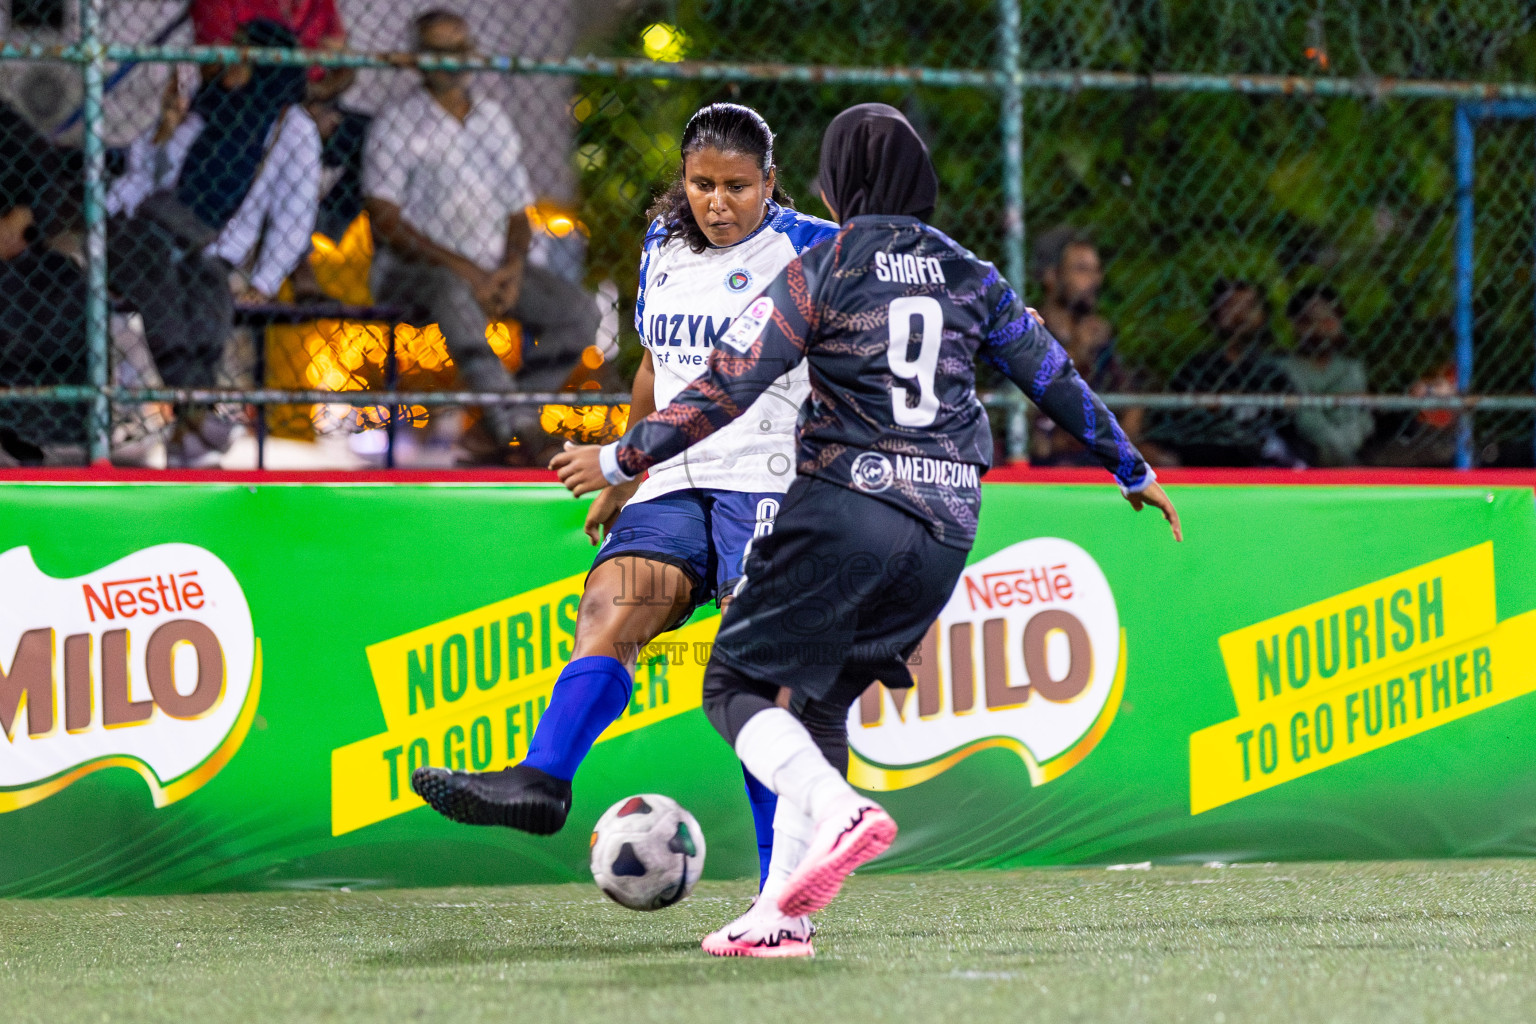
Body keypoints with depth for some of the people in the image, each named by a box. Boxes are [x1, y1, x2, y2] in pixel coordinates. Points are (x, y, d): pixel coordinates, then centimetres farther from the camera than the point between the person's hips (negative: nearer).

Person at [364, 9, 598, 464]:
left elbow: (518, 212, 17)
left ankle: (508, 422, -18)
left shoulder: (495, 121, 17)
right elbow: (385, 221, -10)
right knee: (454, 296, -41)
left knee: (580, 311, -16)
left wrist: (512, 267, -6)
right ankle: (517, 429, -48)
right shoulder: (396, 124, 0)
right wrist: (462, 269, -18)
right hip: (411, 268, -6)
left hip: (492, 267, 6)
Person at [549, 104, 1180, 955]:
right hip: (943, 532, 5)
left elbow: (727, 389, -6)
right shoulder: (971, 278, 12)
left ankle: (838, 812, -26)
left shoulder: (820, 271, -1)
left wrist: (621, 460, 5)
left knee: (737, 685, 2)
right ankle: (784, 910, 6)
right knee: (822, 700, 15)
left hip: (841, 509, -5)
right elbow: (1055, 380, 17)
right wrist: (1133, 471, 31)